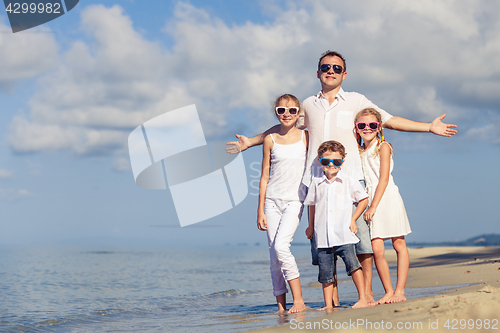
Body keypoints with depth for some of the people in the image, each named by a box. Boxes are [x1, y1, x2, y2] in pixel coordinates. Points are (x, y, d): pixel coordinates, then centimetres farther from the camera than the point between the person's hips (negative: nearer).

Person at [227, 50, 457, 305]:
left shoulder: (357, 101, 11)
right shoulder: (308, 105, 17)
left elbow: (389, 121, 10)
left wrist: (429, 127, 4)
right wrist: (250, 142, 33)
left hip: (350, 179, -2)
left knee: (361, 235, -9)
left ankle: (367, 293, 1)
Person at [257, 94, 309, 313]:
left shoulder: (305, 136, 3)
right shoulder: (270, 140, 6)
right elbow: (265, 176, 8)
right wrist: (260, 209, 5)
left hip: (295, 200, -2)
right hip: (272, 200, 3)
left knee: (281, 246, -21)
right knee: (274, 255, 0)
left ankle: (299, 301, -14)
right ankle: (281, 306, 7)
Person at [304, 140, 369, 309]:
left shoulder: (349, 181, 2)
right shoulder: (316, 183, 9)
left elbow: (363, 199, 11)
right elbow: (312, 205, 22)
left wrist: (353, 219, 4)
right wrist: (311, 226, 24)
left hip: (344, 234, -2)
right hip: (323, 237, 3)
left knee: (352, 263, -15)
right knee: (326, 271, 4)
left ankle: (363, 298, -7)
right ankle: (328, 305, 11)